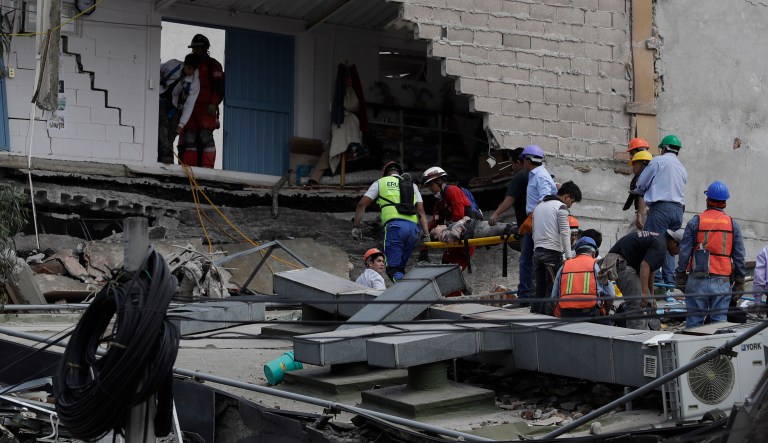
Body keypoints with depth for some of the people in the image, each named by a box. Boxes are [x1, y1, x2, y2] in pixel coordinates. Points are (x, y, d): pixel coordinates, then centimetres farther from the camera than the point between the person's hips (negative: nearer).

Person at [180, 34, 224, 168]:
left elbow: (219, 86, -4)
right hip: (190, 108, 6)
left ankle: (207, 167, -11)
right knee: (188, 137, -2)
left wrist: (213, 104, -15)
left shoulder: (213, 65, 5)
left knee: (205, 137, -11)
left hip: (206, 108, -6)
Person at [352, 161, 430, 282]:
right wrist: (426, 235, 11)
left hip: (395, 226, -4)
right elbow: (421, 212, 16)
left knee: (393, 269, -6)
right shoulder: (412, 185, 28)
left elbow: (362, 204, 11)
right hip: (413, 227, 4)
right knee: (400, 268, 15)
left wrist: (355, 227, 15)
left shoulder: (380, 182, 20)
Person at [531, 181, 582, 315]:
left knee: (540, 288, 9)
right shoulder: (561, 207, -3)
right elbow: (565, 233, -9)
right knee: (552, 289, -5)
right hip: (553, 252, -7)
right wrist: (569, 256, -9)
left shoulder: (539, 207, 21)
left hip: (537, 251, 7)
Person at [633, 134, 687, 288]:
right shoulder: (682, 169, 24)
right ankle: (670, 281, 4)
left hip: (661, 207, -7)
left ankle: (655, 280, -15)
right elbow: (680, 190, 19)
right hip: (678, 209, 7)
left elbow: (641, 184, 3)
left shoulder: (658, 161, 2)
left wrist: (638, 192, 25)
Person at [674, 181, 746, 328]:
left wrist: (680, 277, 6)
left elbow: (684, 253, -2)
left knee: (694, 321, 4)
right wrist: (740, 283, 12)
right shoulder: (733, 225, 4)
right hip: (722, 282, 1)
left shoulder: (695, 222, -1)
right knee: (719, 321, 4)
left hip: (697, 282, -1)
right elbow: (739, 257, 5)